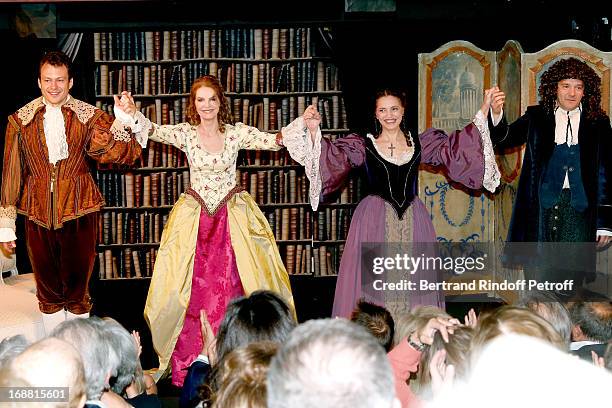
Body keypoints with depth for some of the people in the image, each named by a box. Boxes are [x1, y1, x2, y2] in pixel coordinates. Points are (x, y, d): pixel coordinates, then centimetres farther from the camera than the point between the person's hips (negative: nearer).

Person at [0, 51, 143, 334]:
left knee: (77, 288, 6)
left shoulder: (89, 116, 0)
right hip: (38, 213, 1)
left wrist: (106, 143, -27)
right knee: (47, 289, 11)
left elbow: (131, 151, -5)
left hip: (79, 210, -1)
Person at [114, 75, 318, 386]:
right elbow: (153, 131, -13)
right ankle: (189, 365, 13)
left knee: (231, 287, -2)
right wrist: (132, 114, -32)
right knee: (192, 290, 1)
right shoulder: (185, 133, 0)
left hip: (233, 217, -1)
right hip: (195, 217, 1)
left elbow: (273, 141, -11)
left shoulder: (236, 133, -1)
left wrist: (301, 123, -26)